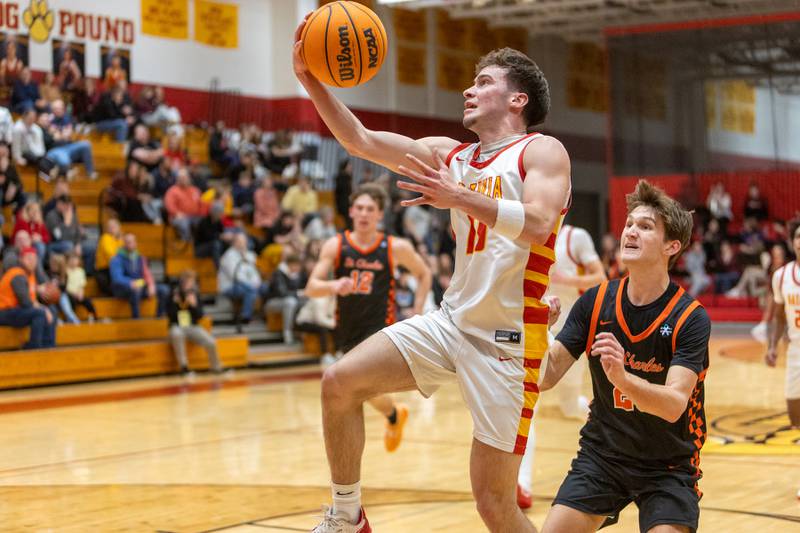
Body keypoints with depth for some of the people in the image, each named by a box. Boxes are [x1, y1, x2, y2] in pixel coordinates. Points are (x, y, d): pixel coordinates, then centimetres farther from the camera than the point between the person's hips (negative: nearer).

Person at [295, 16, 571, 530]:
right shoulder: (450, 155, 13)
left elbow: (538, 225, -25)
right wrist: (310, 79, -3)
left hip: (508, 338, -6)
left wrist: (462, 198, -36)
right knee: (340, 382, -6)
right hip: (451, 321, 6)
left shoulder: (542, 151, -6)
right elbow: (361, 141, 8)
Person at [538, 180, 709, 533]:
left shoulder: (690, 318, -16)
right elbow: (546, 377, -11)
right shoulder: (594, 303, -6)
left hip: (668, 463, -3)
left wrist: (623, 378, -46)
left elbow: (674, 405, -28)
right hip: (601, 454, 3)